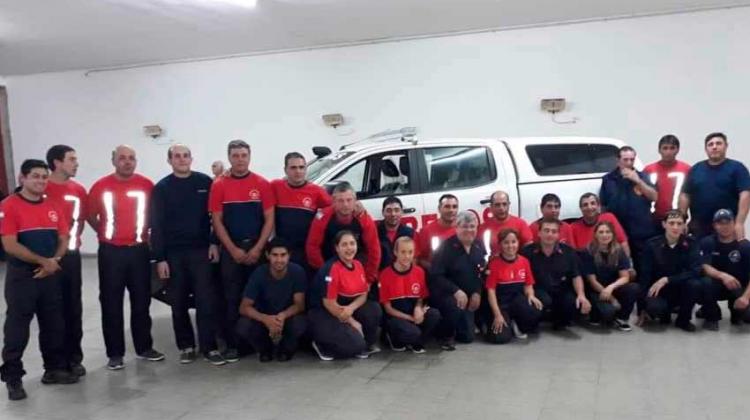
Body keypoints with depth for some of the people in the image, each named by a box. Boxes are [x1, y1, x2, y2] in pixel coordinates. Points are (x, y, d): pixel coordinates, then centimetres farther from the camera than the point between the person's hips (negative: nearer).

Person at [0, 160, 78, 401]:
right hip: (21, 276, -6)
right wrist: (43, 261, -14)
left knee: (54, 325, 12)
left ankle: (54, 369, 24)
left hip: (50, 275, 6)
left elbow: (63, 240, 11)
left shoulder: (53, 207, 9)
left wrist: (54, 261, -7)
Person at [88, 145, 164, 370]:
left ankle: (144, 347, 23)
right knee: (111, 304, 3)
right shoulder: (101, 186, -4)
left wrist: (146, 233, 7)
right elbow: (91, 216, 7)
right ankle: (115, 354, 13)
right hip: (110, 252, -1)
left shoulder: (146, 185, -1)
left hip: (139, 250, 1)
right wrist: (106, 233, 7)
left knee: (141, 301, 10)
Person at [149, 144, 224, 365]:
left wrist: (214, 243, 0)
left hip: (201, 250, -1)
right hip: (173, 254, 1)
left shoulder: (205, 182, 4)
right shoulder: (161, 188, 5)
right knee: (179, 303, 7)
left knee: (206, 300, -5)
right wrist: (159, 258, -3)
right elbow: (156, 226, 2)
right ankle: (186, 346, 18)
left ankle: (209, 347, 2)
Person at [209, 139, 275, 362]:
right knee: (231, 298, 2)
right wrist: (233, 249, -8)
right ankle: (232, 344, 9)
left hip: (257, 248, 0)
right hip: (230, 249, 0)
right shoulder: (219, 185, 1)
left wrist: (258, 248, -8)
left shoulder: (262, 184, 1)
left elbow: (269, 219, 0)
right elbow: (217, 221, 0)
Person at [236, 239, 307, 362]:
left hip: (288, 316, 0)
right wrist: (265, 319, -40)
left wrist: (283, 316, -39)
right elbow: (244, 307, -20)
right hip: (264, 318, 1)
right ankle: (266, 349, 4)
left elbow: (299, 304, -17)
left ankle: (286, 349, 1)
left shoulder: (297, 271, -19)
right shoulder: (259, 273, -19)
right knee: (242, 326, -30)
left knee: (300, 324, -34)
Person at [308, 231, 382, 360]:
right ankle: (322, 345, 3)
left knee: (374, 310, -13)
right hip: (323, 315, -7)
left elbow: (363, 295, 5)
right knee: (355, 344, -22)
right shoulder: (331, 268, -20)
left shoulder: (358, 265, 2)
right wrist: (352, 322, -11)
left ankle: (366, 345, 9)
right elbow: (329, 303, -19)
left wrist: (351, 308, -18)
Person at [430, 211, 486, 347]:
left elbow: (483, 273, 8)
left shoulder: (479, 246, 1)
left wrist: (477, 292, -6)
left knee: (468, 336, 2)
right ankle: (446, 335, -9)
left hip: (469, 295, 6)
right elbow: (436, 276, -21)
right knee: (455, 307, -39)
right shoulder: (446, 246, -17)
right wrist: (456, 291, -29)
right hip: (445, 293, -5)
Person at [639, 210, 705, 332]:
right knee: (653, 307, -34)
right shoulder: (652, 245, -10)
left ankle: (683, 319, -5)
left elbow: (695, 272, -18)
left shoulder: (690, 243, -8)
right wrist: (642, 309, -9)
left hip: (682, 289, 1)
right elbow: (645, 276, -8)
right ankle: (664, 313, 6)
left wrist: (666, 279, -26)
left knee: (697, 284, -32)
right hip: (659, 291, -1)